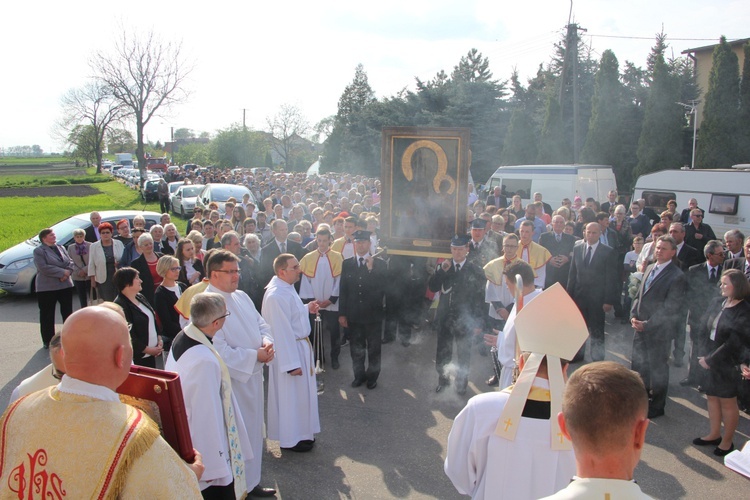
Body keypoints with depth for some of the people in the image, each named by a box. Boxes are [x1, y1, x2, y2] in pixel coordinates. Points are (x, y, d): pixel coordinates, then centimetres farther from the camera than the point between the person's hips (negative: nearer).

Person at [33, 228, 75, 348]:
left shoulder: (61, 248, 14)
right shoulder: (39, 251, -6)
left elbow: (70, 262, 10)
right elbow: (43, 268, -17)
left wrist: (67, 273, -10)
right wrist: (62, 272, -17)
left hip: (66, 285, 5)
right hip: (47, 288, -5)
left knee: (67, 312, 10)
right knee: (47, 315, 2)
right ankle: (48, 341, 11)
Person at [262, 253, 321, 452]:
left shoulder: (286, 288, 5)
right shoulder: (277, 295, -26)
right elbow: (282, 332, -27)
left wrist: (306, 309, 5)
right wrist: (292, 363, -24)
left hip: (299, 346, 10)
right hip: (288, 350, -10)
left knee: (300, 393, 21)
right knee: (290, 395, 5)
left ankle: (301, 432, 37)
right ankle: (291, 439, 22)